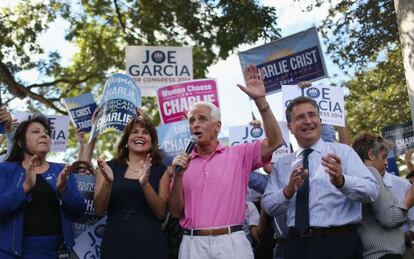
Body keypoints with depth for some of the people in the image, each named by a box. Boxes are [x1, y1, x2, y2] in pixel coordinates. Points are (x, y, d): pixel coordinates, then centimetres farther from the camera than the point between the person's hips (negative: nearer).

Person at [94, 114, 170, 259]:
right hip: (115, 242, 0)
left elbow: (161, 213, -4)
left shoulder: (160, 171, 4)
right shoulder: (110, 167, 4)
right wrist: (108, 182, -16)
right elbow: (99, 210, -1)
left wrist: (145, 183, -17)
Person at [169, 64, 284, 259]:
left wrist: (260, 100, -11)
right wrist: (178, 176, -8)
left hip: (231, 242, -1)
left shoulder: (239, 154, 6)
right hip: (193, 243, 1)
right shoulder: (182, 162, 9)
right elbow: (176, 212, 7)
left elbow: (275, 142, -6)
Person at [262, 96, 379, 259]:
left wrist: (341, 181, -30)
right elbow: (269, 207, 5)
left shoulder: (342, 152, -1)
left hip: (339, 243, -2)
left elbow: (371, 191, -12)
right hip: (296, 244, 3)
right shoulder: (282, 164, 10)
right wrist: (288, 191, -14)